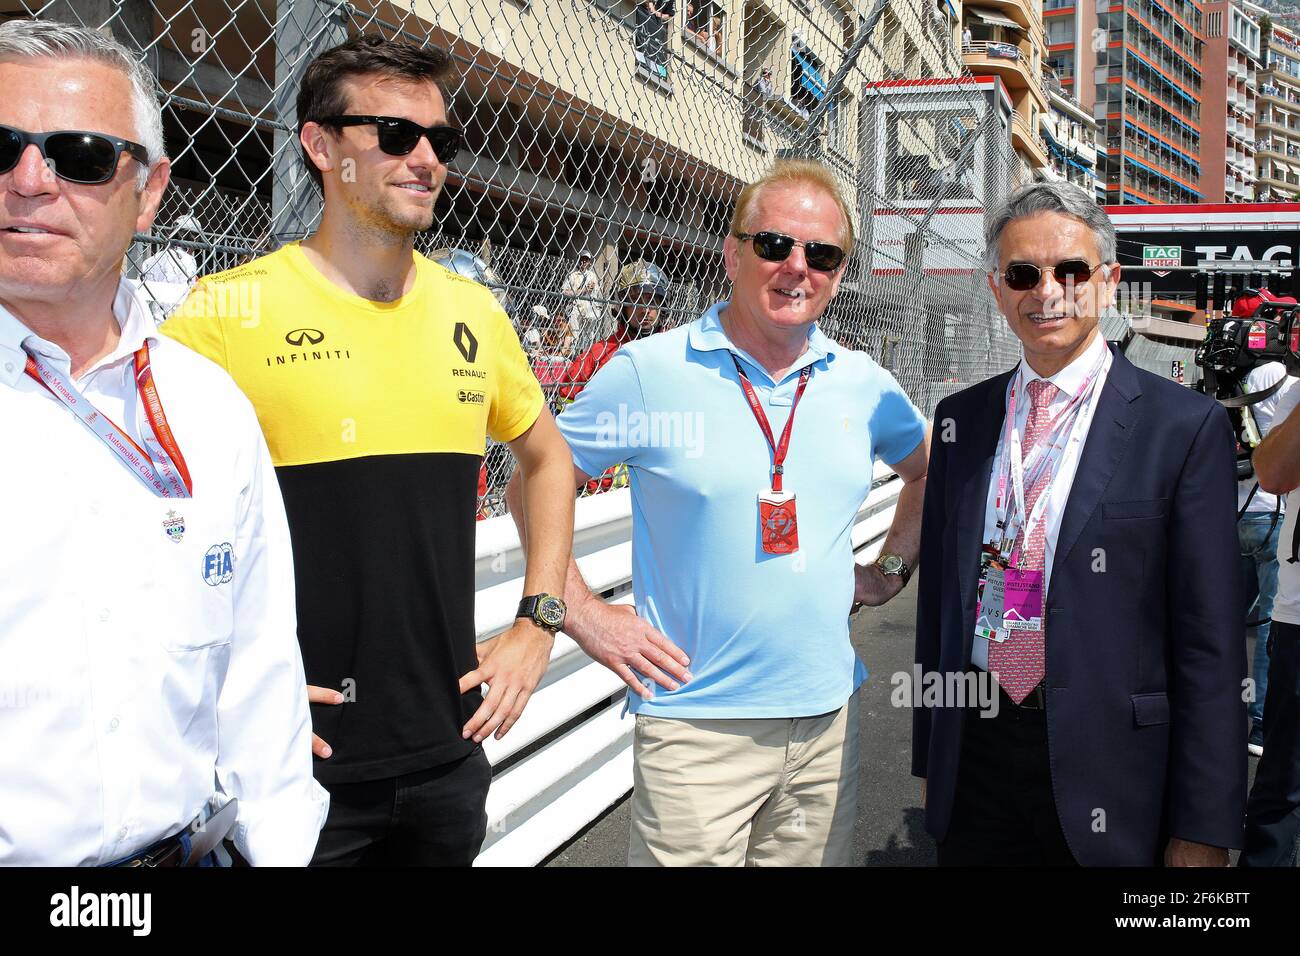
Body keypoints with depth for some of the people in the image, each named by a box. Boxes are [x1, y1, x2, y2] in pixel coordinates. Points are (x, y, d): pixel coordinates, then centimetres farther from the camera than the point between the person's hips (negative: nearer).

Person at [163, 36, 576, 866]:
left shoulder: (475, 314, 3)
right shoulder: (233, 309, -11)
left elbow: (547, 457, 17)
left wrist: (540, 622, 8)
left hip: (449, 751, 5)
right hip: (295, 760, -4)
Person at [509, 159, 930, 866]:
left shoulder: (863, 384, 4)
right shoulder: (646, 372, -9)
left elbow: (927, 471, 24)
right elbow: (531, 486, -1)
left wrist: (891, 569, 13)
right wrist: (581, 612, -7)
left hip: (828, 717, 5)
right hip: (695, 722, -4)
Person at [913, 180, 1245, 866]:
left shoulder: (1187, 427, -7)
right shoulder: (960, 418, 6)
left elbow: (1209, 642, -8)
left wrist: (1203, 830, -8)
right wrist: (929, 753, 11)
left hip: (1105, 780, -3)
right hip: (970, 760, 4)